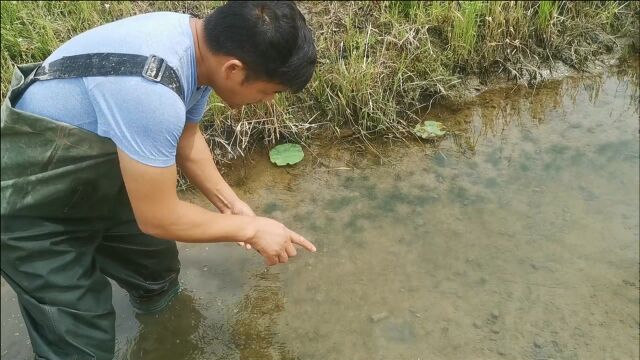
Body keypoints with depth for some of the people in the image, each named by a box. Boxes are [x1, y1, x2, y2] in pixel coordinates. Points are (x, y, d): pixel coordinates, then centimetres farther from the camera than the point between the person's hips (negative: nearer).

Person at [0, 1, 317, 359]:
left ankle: (158, 302, 58)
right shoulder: (149, 89, -41)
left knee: (158, 267, 27)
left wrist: (230, 204, 1)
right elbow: (157, 218, -28)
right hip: (32, 209, -8)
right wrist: (250, 228, -16)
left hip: (92, 180, 8)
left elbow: (185, 138, 6)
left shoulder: (199, 44, -12)